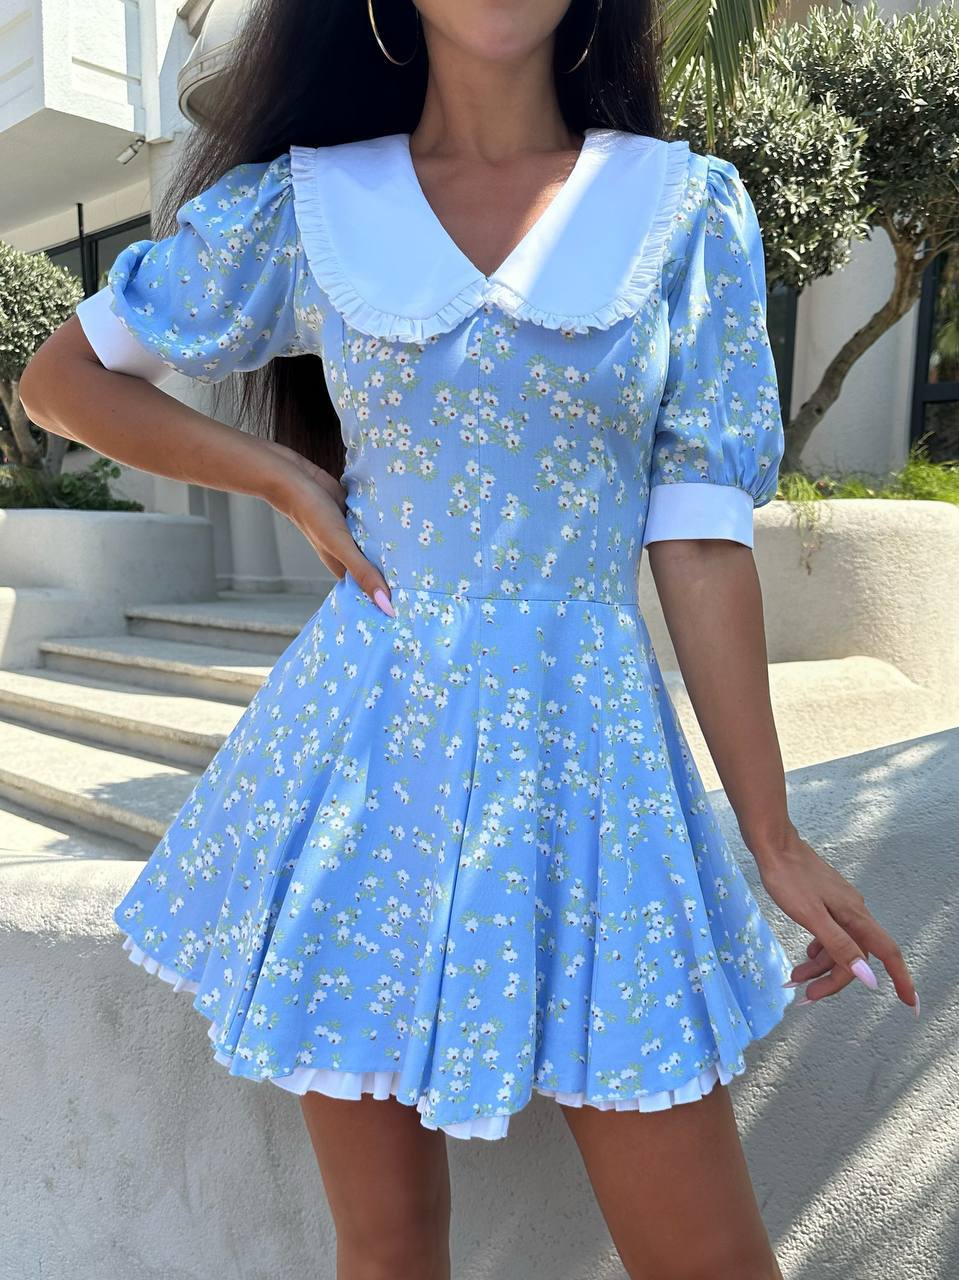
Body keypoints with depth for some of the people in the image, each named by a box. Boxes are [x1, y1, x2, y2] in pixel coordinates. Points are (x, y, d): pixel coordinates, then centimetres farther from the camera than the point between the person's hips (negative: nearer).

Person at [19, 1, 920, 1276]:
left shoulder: (689, 209, 4)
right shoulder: (303, 205, 5)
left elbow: (701, 541, 1)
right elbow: (62, 379, 14)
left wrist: (774, 837, 0)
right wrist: (288, 479, 0)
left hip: (590, 743, 0)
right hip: (363, 743, 1)